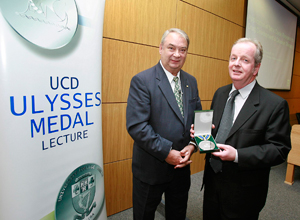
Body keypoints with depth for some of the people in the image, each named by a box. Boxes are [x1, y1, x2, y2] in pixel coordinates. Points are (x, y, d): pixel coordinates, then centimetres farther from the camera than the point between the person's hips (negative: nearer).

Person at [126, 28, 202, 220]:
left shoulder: (191, 81, 5)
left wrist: (192, 145, -8)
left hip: (182, 165, 6)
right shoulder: (142, 80, -15)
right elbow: (136, 125, -22)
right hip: (151, 168, -5)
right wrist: (167, 152, -21)